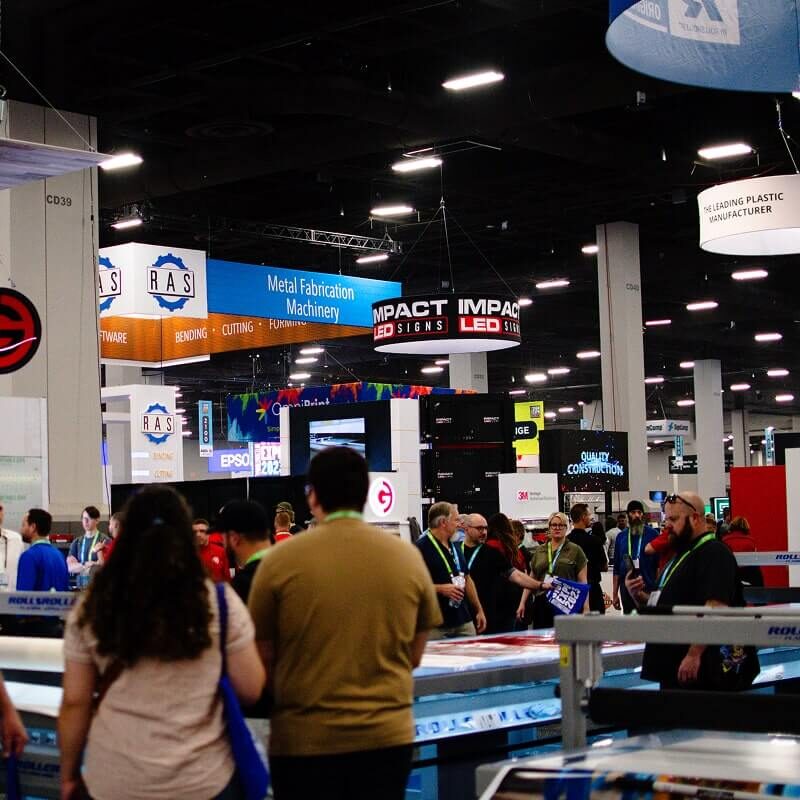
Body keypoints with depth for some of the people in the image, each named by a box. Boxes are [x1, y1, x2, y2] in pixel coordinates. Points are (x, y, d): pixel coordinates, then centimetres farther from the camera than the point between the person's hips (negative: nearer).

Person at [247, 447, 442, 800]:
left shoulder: (280, 561, -8)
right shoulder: (408, 557, 0)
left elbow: (263, 658, 2)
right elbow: (414, 655, 10)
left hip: (305, 738, -2)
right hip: (388, 734, 2)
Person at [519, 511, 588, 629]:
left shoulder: (575, 551, 5)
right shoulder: (539, 551, 16)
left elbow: (583, 581, 2)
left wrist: (586, 608, -6)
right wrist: (522, 603, 13)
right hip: (542, 604, 3)